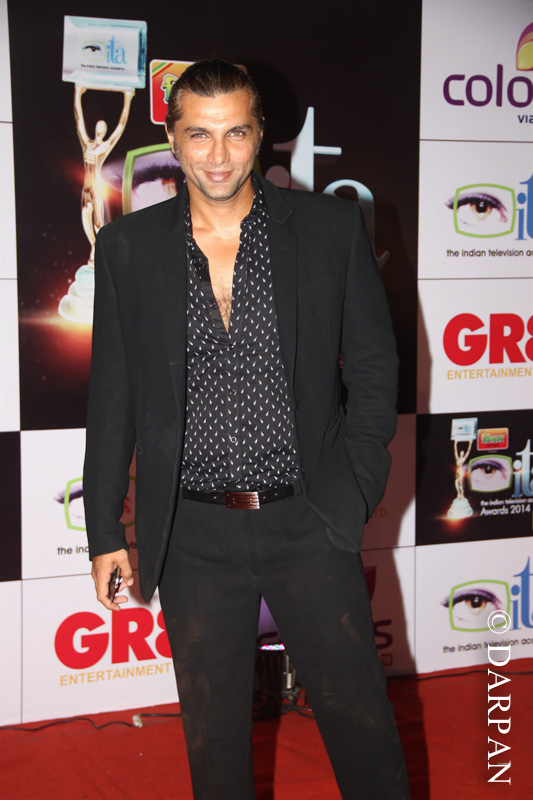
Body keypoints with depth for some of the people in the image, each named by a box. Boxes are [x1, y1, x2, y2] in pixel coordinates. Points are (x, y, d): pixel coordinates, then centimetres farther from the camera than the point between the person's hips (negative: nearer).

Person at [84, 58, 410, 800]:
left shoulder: (332, 227, 0)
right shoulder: (129, 246, 2)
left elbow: (375, 367, 5)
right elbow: (112, 398, 6)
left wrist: (355, 489, -4)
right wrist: (105, 532, 5)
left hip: (309, 524, -1)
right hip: (193, 536, 1)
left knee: (360, 718, 9)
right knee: (213, 735, 15)